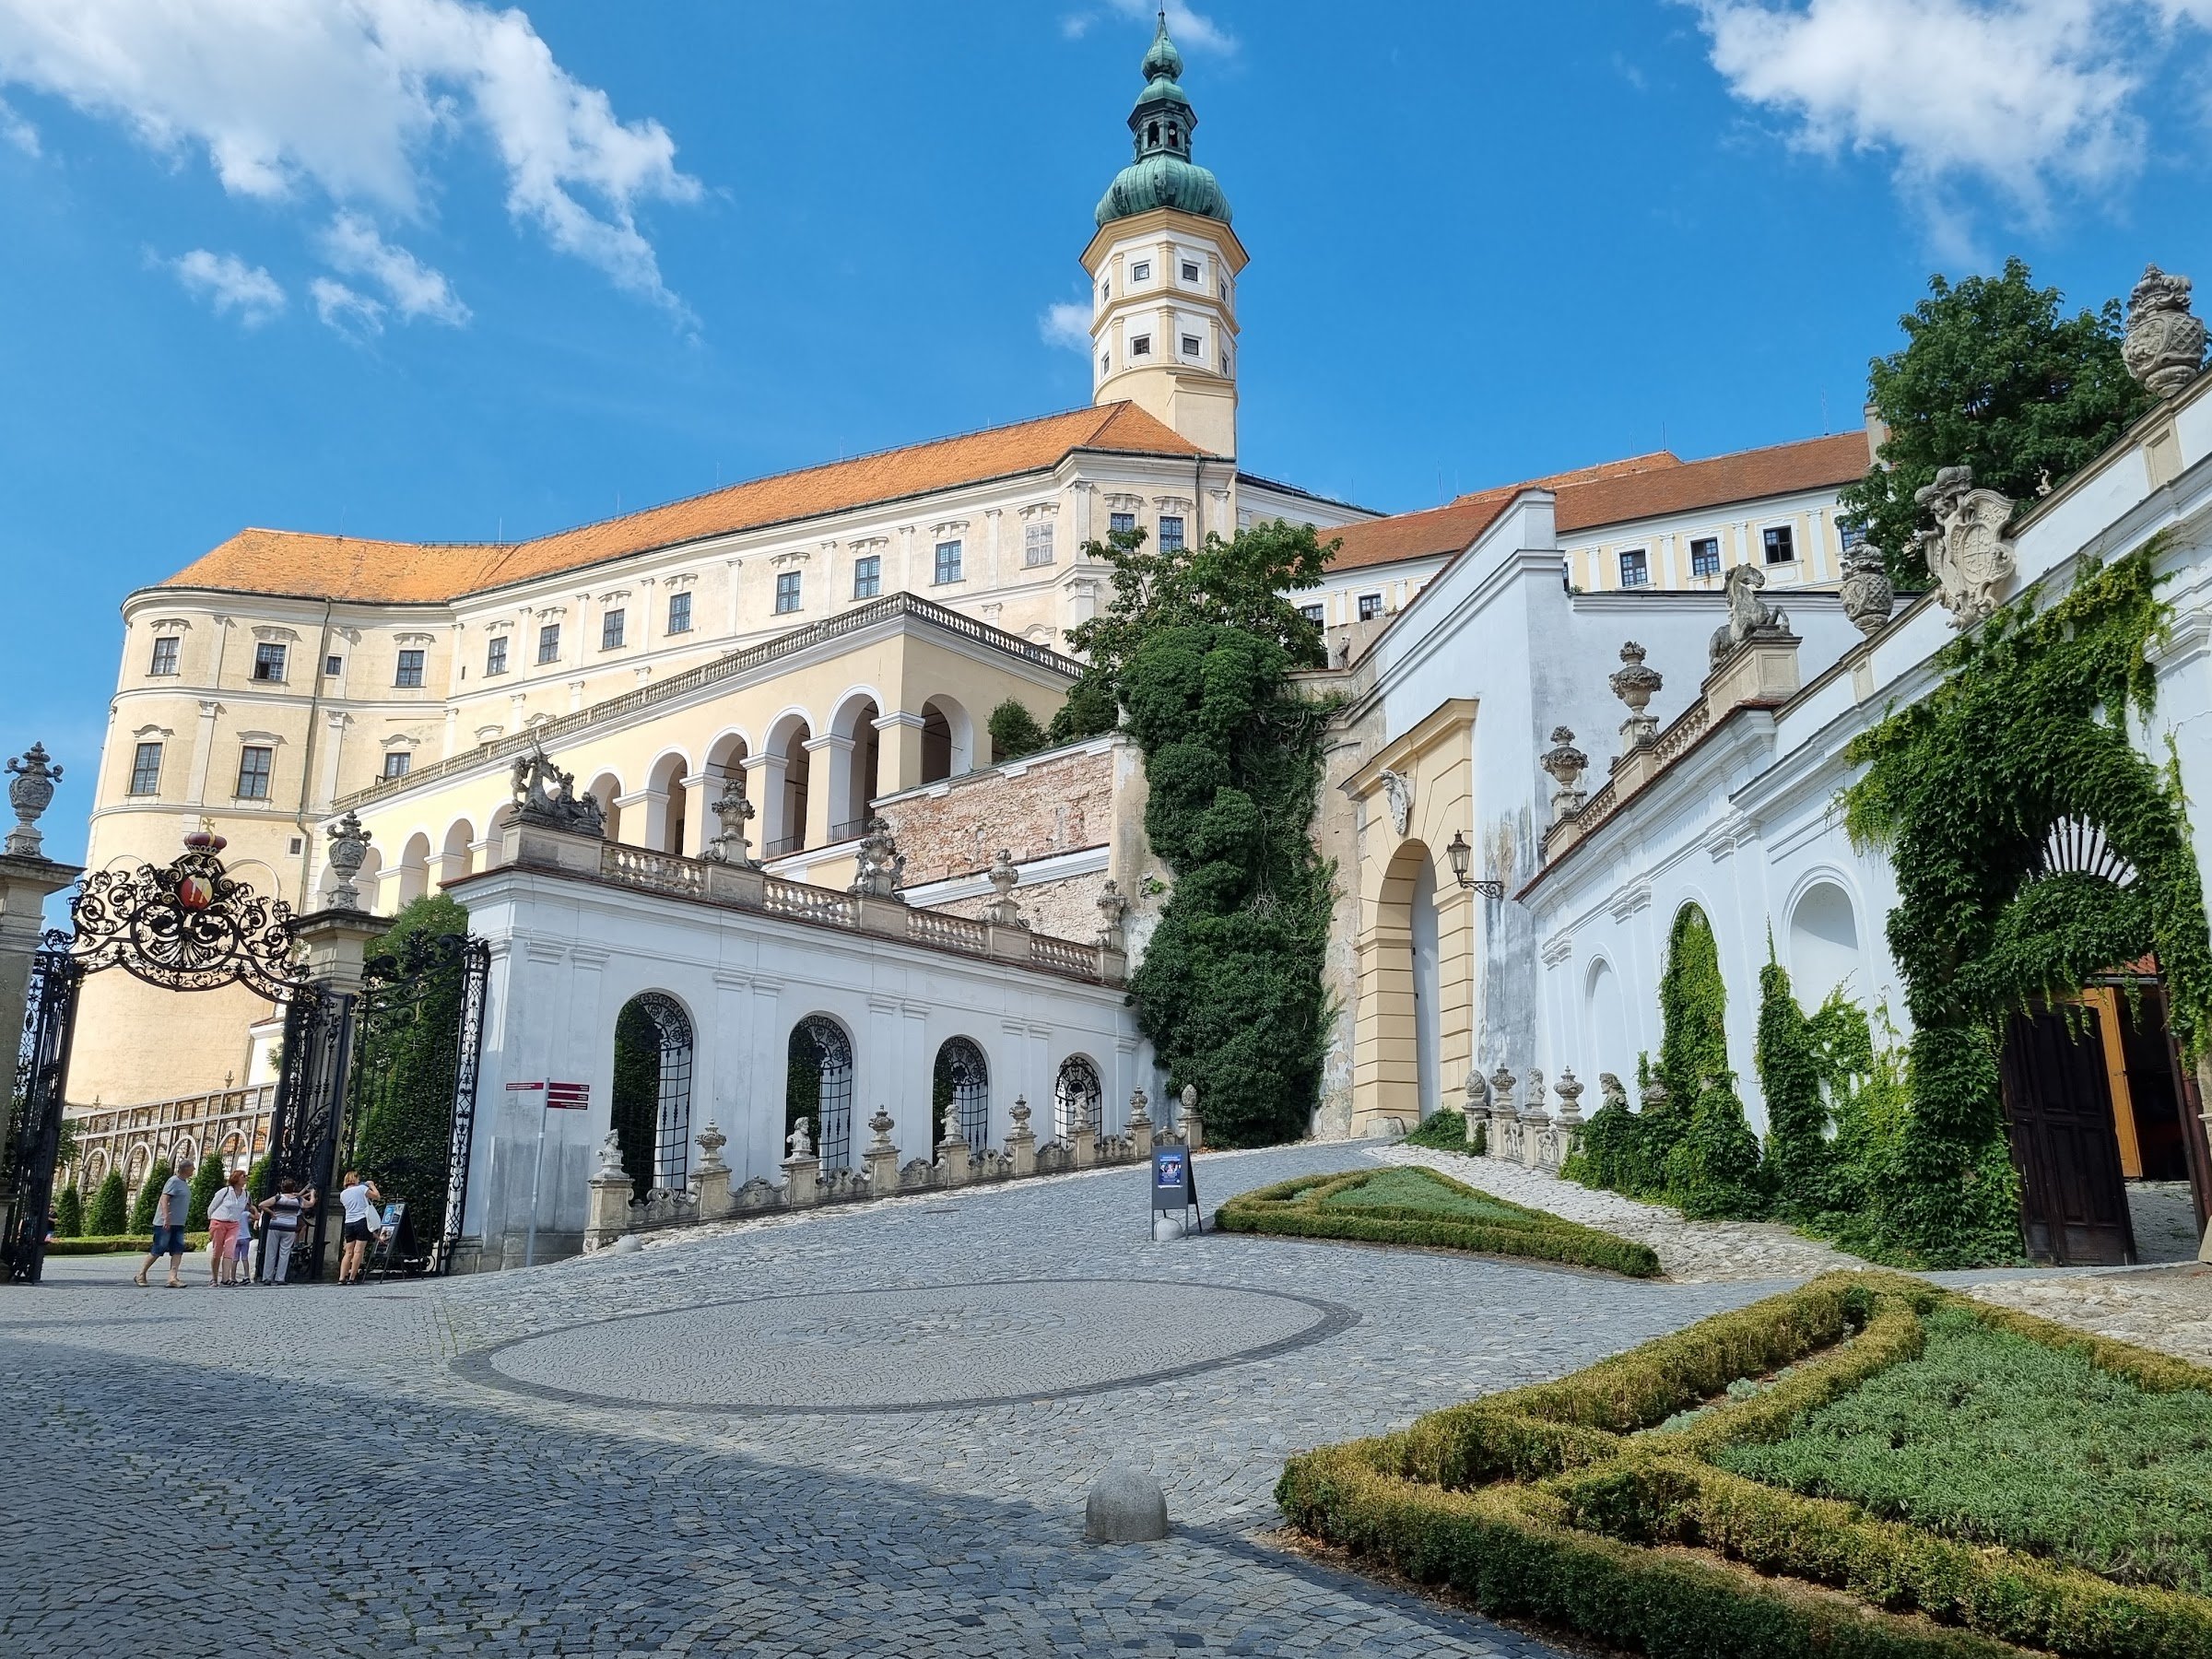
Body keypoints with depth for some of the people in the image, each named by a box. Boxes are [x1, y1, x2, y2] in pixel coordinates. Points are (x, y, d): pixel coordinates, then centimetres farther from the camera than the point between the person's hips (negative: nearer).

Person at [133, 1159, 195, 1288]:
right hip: (165, 1224, -8)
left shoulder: (185, 1184, 16)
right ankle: (141, 1275, 13)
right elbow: (164, 1199, -19)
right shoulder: (173, 1181, -11)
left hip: (178, 1224, 8)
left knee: (178, 1251, -5)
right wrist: (166, 1218, -27)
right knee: (158, 1251, -2)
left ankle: (172, 1278, -11)